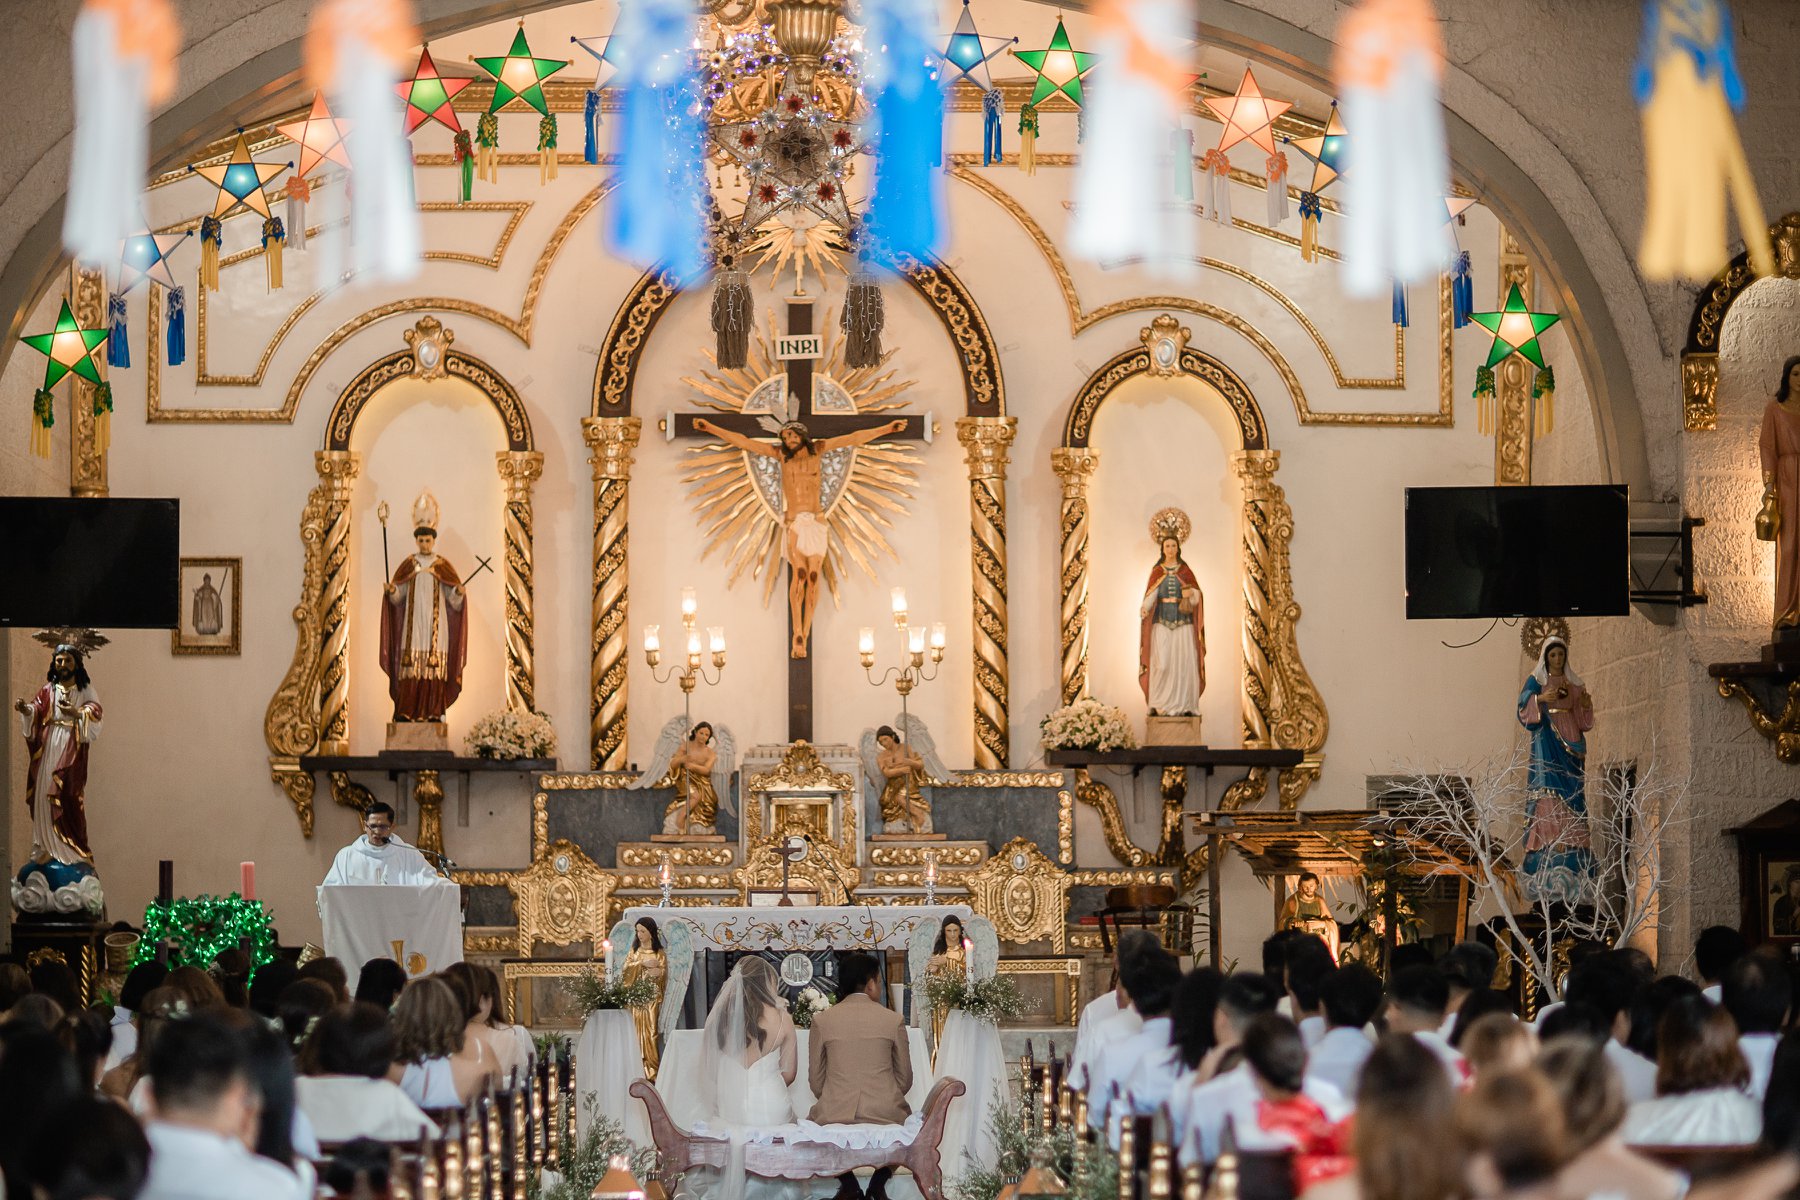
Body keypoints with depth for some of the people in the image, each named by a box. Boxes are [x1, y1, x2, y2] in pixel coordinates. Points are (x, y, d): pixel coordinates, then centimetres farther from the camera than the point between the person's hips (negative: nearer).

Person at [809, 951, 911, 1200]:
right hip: (885, 1114, 0)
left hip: (834, 1114, 0)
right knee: (906, 1121, 33)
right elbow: (904, 1079, 6)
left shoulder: (822, 1020, 1)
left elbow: (815, 1080, 5)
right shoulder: (893, 1020, 0)